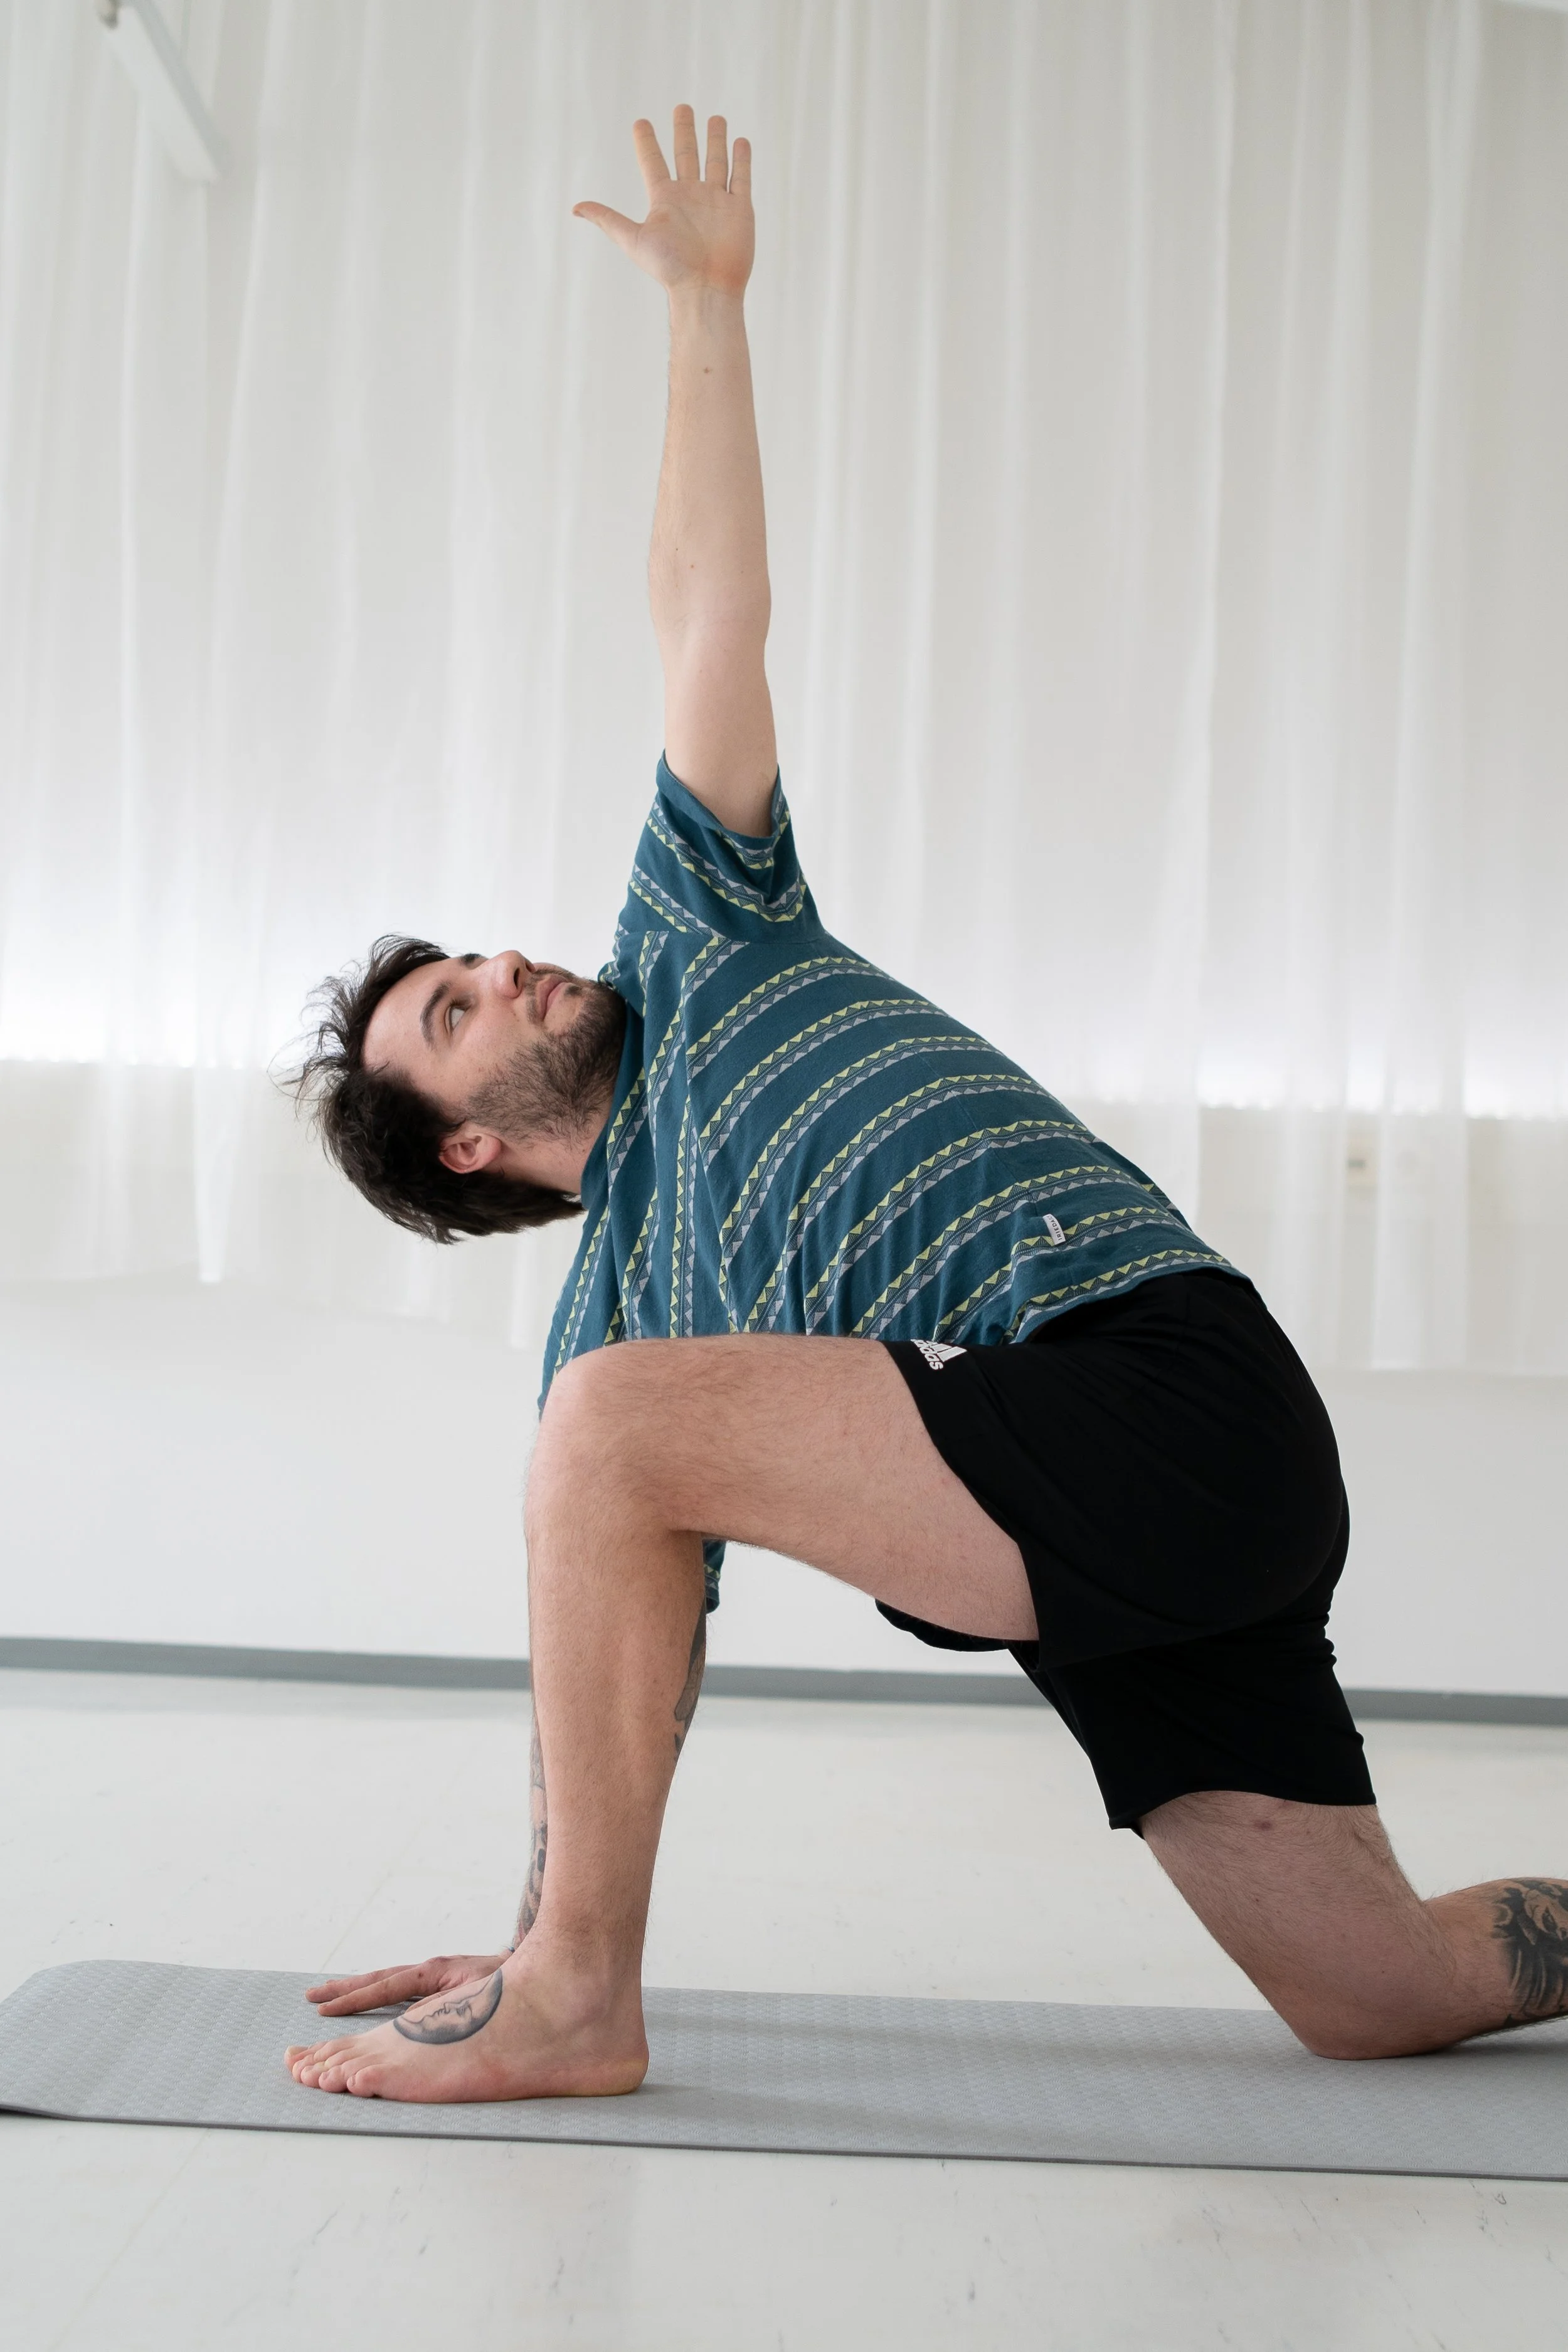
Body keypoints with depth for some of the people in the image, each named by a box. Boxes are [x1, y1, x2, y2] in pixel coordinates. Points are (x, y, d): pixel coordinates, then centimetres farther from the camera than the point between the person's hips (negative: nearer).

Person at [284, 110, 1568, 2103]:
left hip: (1171, 1375, -5)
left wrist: (702, 299, 16)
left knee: (616, 1421, -17)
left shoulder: (694, 945, 18)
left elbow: (707, 621, 16)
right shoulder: (612, 1310, 22)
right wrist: (534, 1918, 23)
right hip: (1092, 1548, 5)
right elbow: (617, 1651, 23)